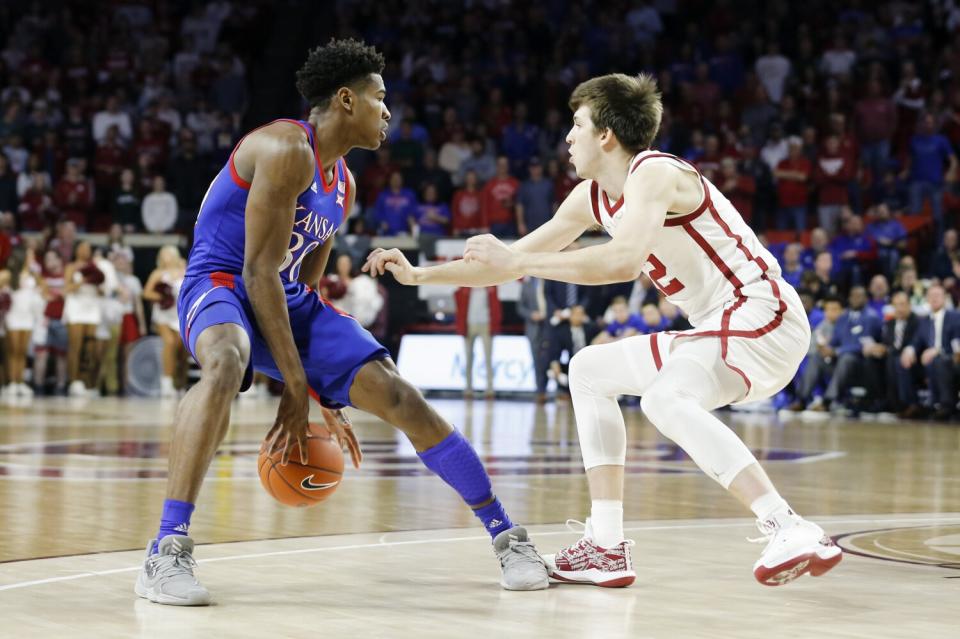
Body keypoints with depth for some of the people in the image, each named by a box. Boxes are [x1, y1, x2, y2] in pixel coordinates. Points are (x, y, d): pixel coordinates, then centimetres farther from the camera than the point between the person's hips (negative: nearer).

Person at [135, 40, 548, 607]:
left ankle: (507, 535, 6)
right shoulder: (288, 150, -17)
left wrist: (319, 398, 13)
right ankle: (167, 553, -40)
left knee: (396, 394, -5)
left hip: (288, 303, 8)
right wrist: (298, 387, -21)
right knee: (227, 363, -42)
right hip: (222, 285, -8)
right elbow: (259, 272, -21)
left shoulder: (343, 186, 12)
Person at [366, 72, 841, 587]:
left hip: (762, 315, -10)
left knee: (664, 398, -34)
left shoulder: (653, 173, -16)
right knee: (589, 370, 17)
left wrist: (516, 260, -27)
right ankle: (606, 547, 12)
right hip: (718, 330, 10)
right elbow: (513, 261, 20)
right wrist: (418, 275, 18)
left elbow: (623, 261, -34)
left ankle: (790, 531, -41)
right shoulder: (592, 197, 12)